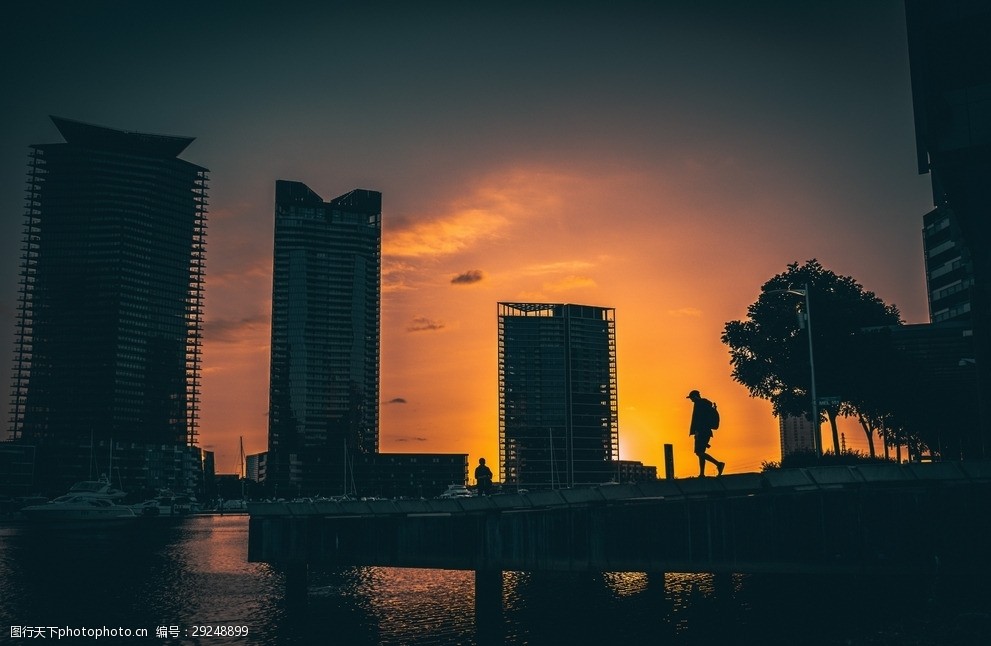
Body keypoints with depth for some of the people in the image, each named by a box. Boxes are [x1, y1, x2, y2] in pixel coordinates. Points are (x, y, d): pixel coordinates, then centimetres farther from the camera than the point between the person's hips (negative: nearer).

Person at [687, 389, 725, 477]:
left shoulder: (699, 403, -7)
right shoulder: (706, 404, 22)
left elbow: (698, 418, -17)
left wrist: (697, 431, -21)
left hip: (701, 431, -10)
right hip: (706, 432, 10)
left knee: (699, 452, -15)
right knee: (700, 453, 8)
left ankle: (718, 464, -21)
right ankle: (702, 474, 3)